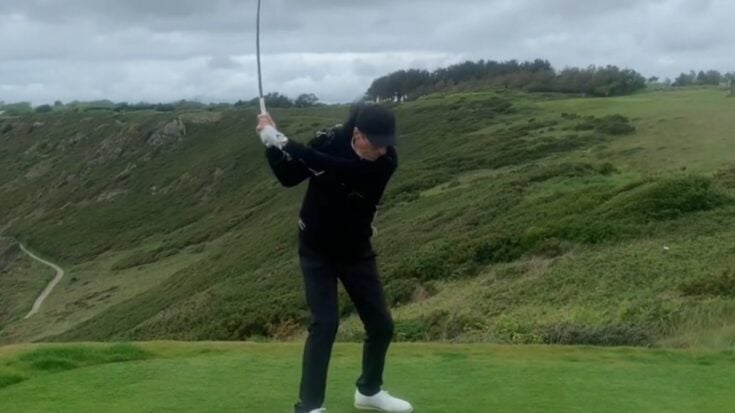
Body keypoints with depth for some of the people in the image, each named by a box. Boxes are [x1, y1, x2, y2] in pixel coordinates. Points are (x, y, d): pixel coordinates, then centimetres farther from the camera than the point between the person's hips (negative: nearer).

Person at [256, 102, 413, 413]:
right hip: (317, 249, -2)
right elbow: (289, 177, -7)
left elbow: (331, 167, -38)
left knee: (381, 324, 6)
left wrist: (281, 140, -38)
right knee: (325, 323, -15)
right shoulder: (328, 141, -19)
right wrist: (271, 144, -24)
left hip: (356, 250, 2)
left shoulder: (386, 161, -23)